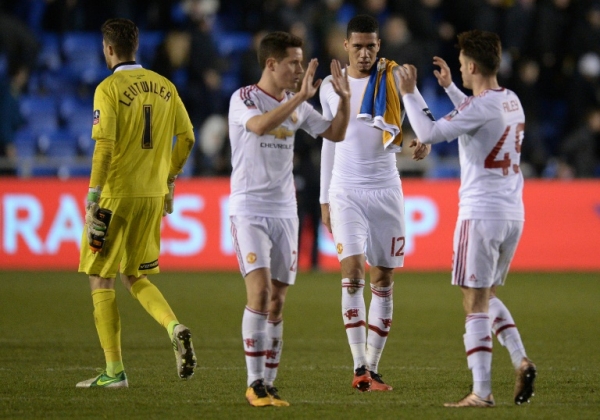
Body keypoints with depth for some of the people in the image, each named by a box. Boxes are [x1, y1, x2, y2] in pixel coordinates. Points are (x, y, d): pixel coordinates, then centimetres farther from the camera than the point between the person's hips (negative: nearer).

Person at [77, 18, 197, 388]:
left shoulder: (109, 88, -10)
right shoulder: (164, 86, 7)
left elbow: (104, 147, -17)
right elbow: (186, 138, 10)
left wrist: (93, 201, -15)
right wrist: (169, 181, 22)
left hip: (117, 194, -6)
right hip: (153, 195, 6)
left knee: (102, 280, 5)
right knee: (136, 277, 18)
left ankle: (114, 371, 3)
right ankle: (175, 328, -9)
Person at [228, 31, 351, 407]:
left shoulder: (297, 105, 10)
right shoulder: (244, 98, -8)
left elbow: (336, 133, 15)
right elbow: (260, 125, -29)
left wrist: (345, 98, 0)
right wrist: (301, 96, -31)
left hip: (285, 212, 6)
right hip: (249, 210, -6)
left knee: (277, 301, 4)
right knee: (259, 291, -18)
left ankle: (269, 383, 10)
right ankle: (255, 383, -12)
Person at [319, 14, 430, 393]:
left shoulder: (393, 78, -1)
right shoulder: (331, 86, 6)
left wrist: (425, 141, -35)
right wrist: (325, 198, 14)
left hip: (386, 190, 0)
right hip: (346, 191, 0)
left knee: (384, 279, 2)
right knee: (352, 272, -15)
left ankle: (373, 368, 9)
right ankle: (359, 365, -15)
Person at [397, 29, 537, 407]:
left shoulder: (483, 106, -15)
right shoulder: (512, 102, 11)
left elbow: (429, 134, -17)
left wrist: (410, 93, -6)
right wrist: (450, 88, 36)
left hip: (481, 213, -8)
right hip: (513, 215, 8)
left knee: (475, 304, -3)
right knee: (487, 296, 21)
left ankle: (482, 392, -4)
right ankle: (522, 361, 2)